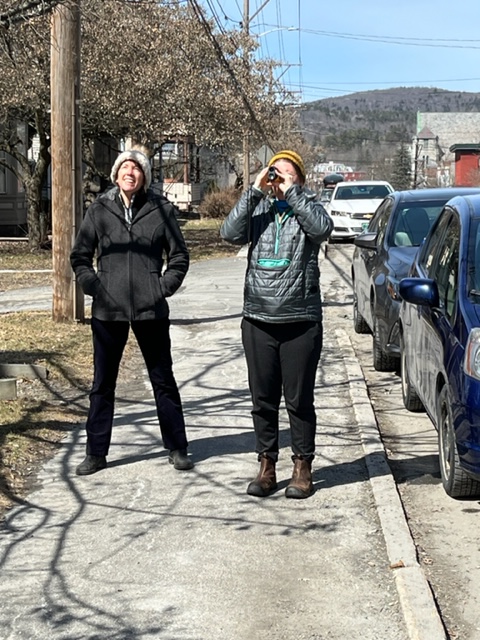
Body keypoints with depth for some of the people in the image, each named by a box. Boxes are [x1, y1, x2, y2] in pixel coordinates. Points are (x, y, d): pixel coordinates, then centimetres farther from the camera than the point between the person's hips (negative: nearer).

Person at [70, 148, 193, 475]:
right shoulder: (100, 210, 2)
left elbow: (179, 256, 6)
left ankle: (177, 447, 20)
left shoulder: (161, 209, 0)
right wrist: (93, 286, -4)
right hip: (108, 311, 1)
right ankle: (96, 453, 18)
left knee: (163, 379, 9)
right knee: (103, 383, 8)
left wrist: (163, 287, -5)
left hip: (151, 310, -1)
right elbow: (80, 256, 9)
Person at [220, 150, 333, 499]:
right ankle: (267, 467, 19)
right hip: (258, 320, 3)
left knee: (300, 399, 4)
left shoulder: (306, 208, 4)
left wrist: (292, 192, -15)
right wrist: (254, 191, -11)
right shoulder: (257, 208, 9)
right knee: (263, 400, 9)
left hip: (301, 322, -2)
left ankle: (303, 468, 15)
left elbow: (323, 227, -18)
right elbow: (230, 233, -8)